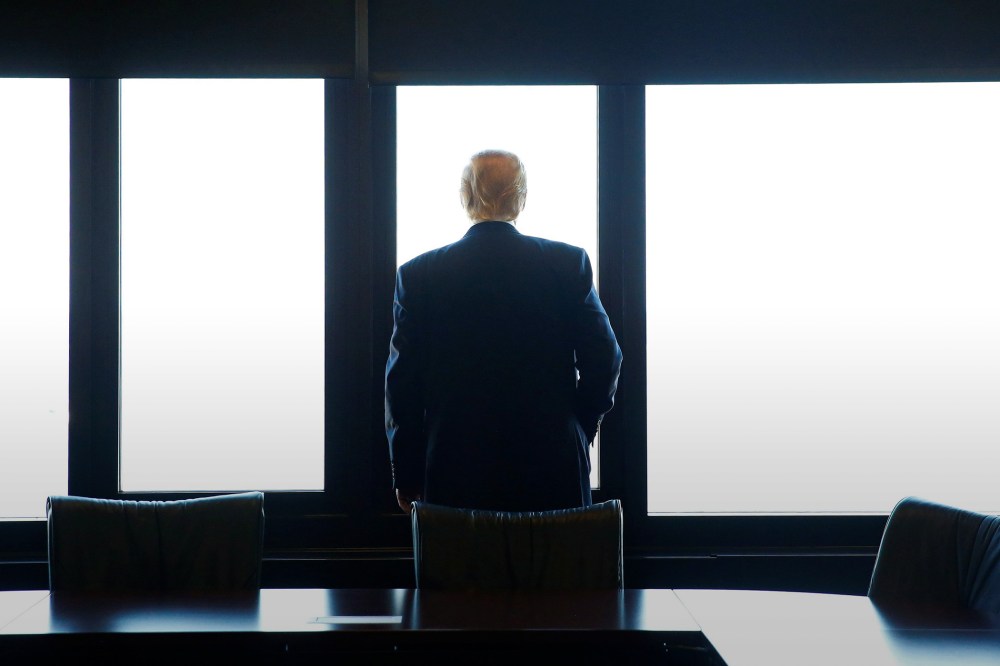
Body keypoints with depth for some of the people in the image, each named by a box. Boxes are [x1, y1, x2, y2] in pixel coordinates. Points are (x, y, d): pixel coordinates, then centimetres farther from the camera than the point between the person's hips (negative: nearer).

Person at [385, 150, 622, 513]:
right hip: (553, 472, 0)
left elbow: (402, 381, 1)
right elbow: (604, 360, -2)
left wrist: (406, 476, 9)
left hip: (455, 473, 0)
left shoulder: (418, 274, -2)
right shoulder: (569, 264, -2)